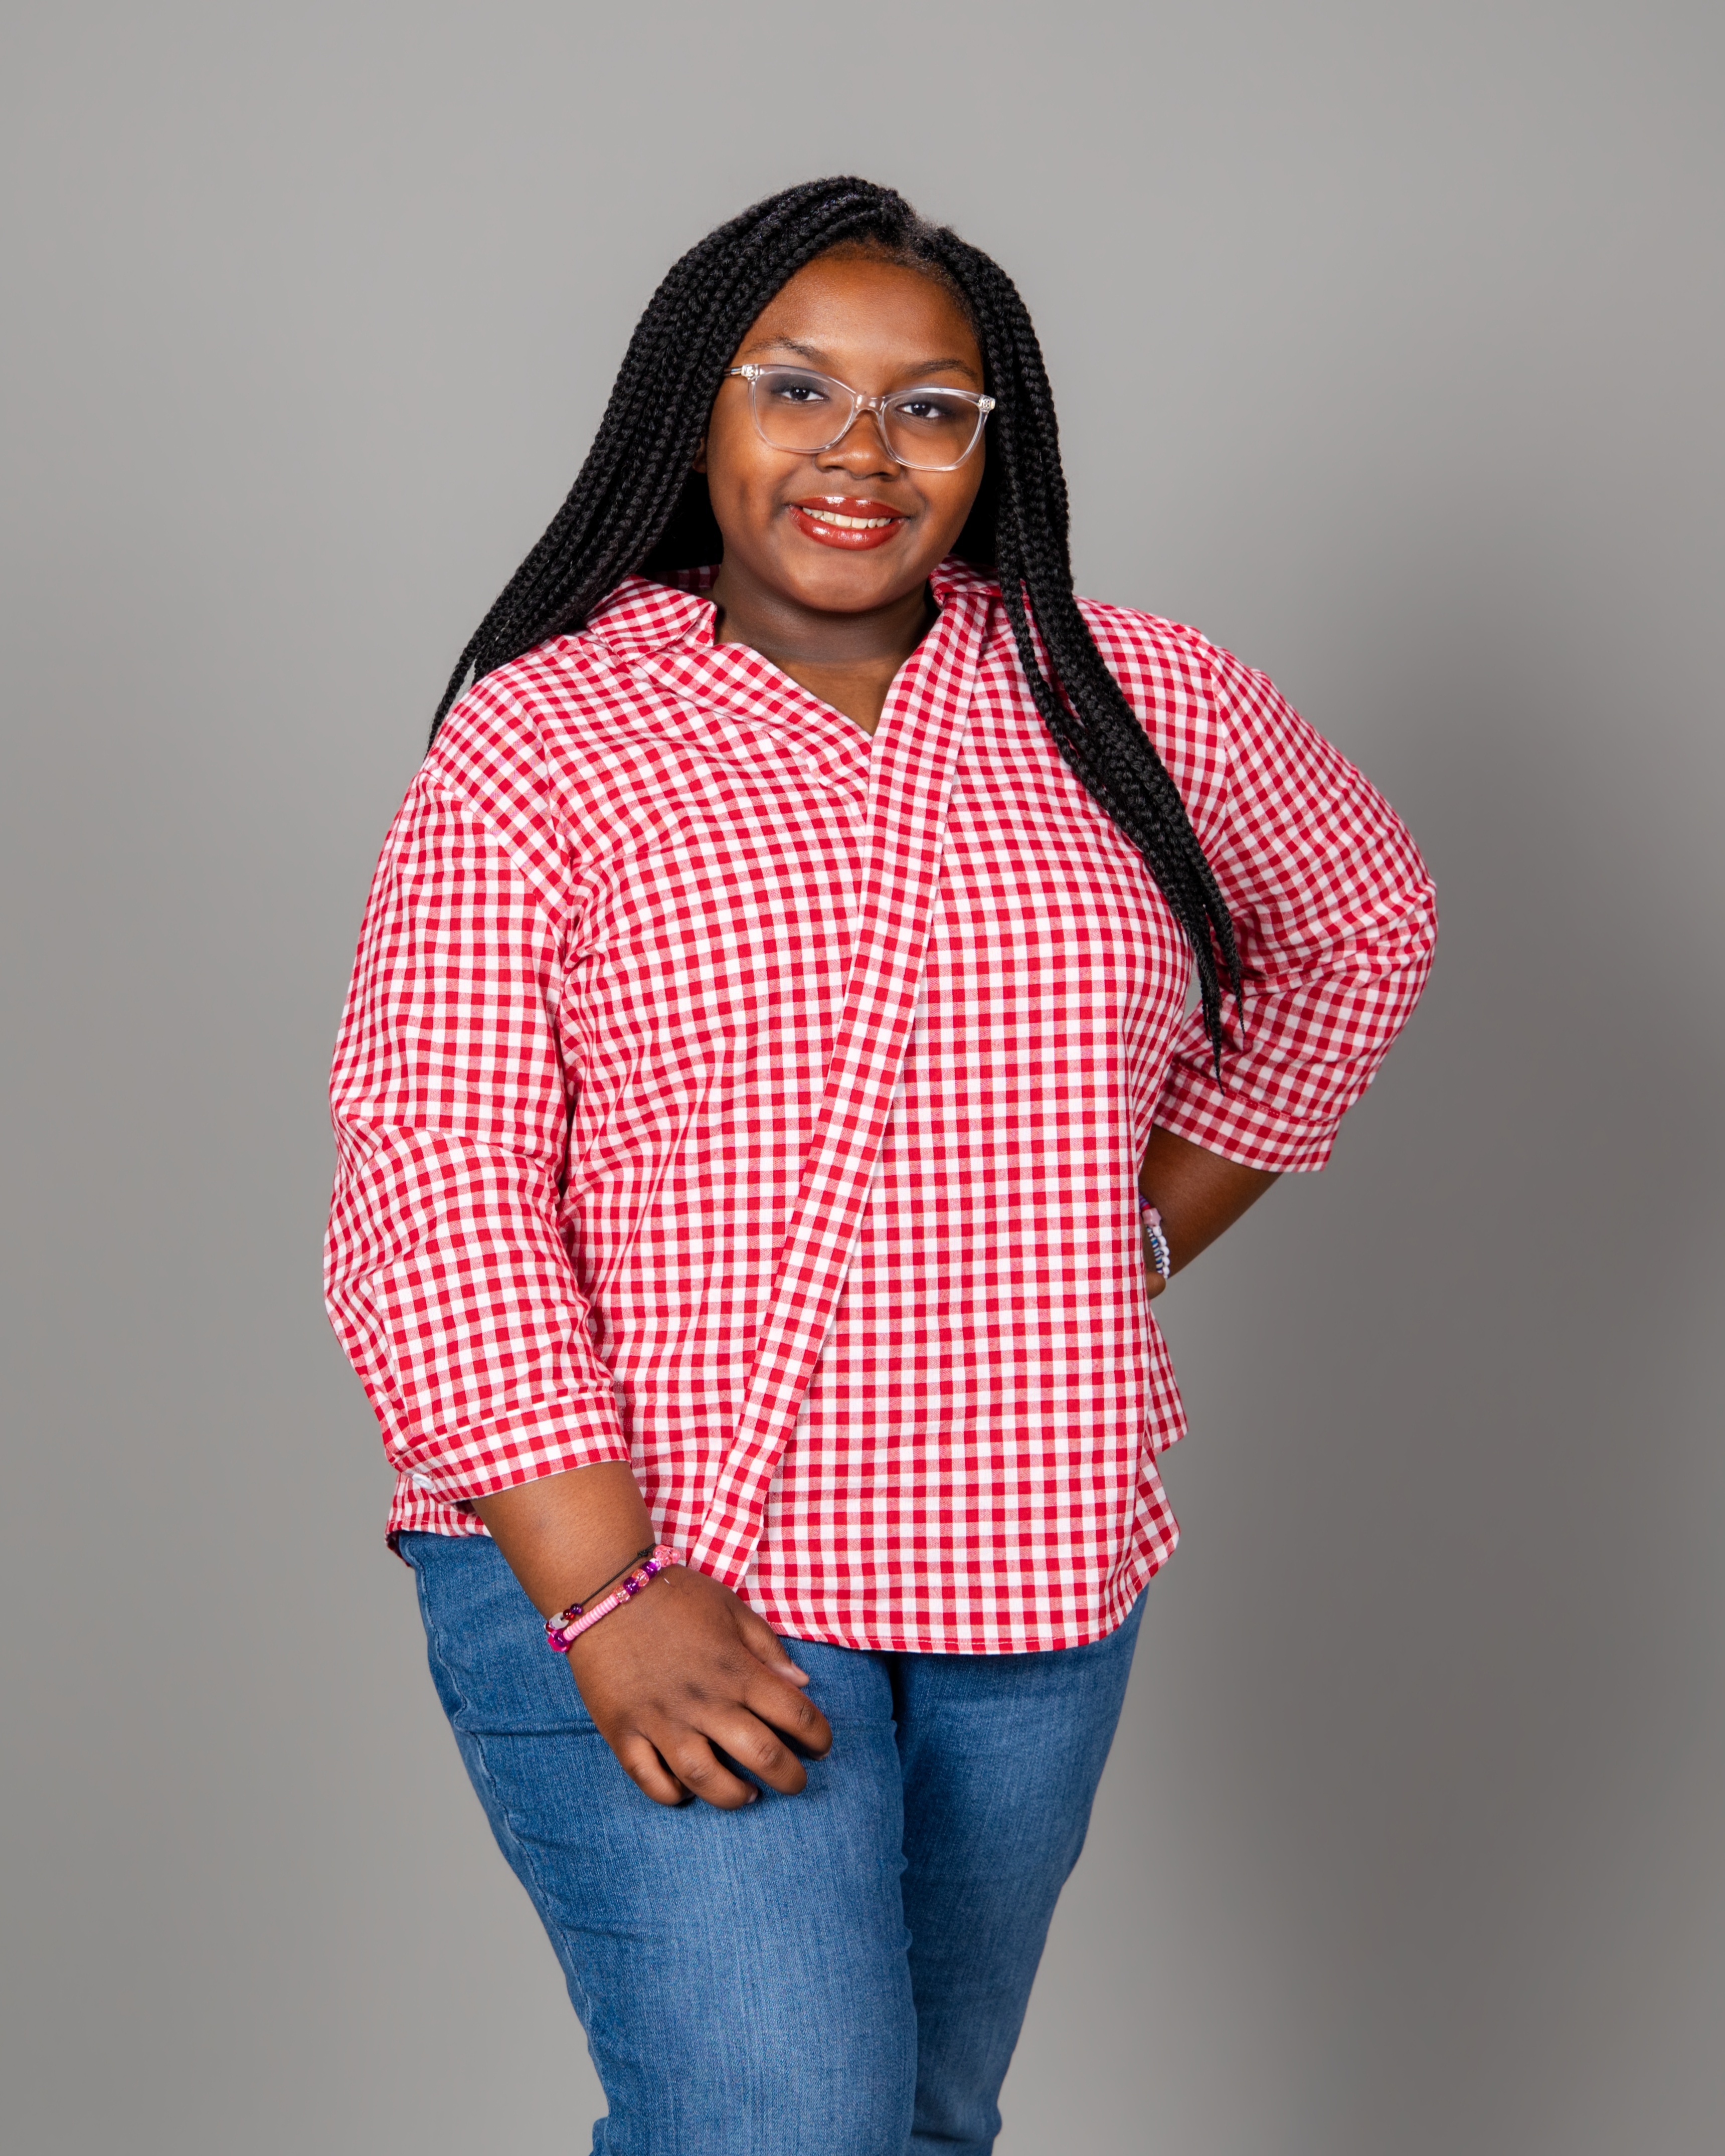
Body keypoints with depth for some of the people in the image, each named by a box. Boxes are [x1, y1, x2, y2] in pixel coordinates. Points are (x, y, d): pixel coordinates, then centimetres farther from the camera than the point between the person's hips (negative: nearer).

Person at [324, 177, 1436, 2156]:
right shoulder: (538, 741, -5)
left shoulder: (1138, 709, 4)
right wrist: (608, 1596, -20)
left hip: (1040, 1582, 4)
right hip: (632, 1550, -4)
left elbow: (1356, 926, 22)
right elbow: (434, 1193, -11)